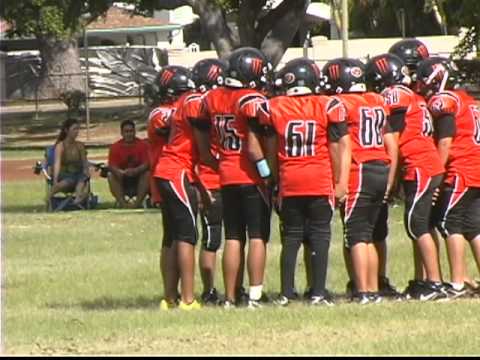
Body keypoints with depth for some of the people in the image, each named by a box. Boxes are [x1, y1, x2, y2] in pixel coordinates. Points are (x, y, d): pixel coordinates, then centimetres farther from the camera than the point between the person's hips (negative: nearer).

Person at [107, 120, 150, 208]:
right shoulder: (115, 147, -3)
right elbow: (111, 166, -12)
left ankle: (138, 202, -34)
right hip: (122, 178, 1)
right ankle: (122, 202, -36)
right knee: (111, 176, -27)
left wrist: (136, 170, -38)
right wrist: (119, 171, -37)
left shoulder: (143, 145, -6)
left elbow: (146, 164, -17)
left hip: (138, 176, -1)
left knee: (147, 174, -31)